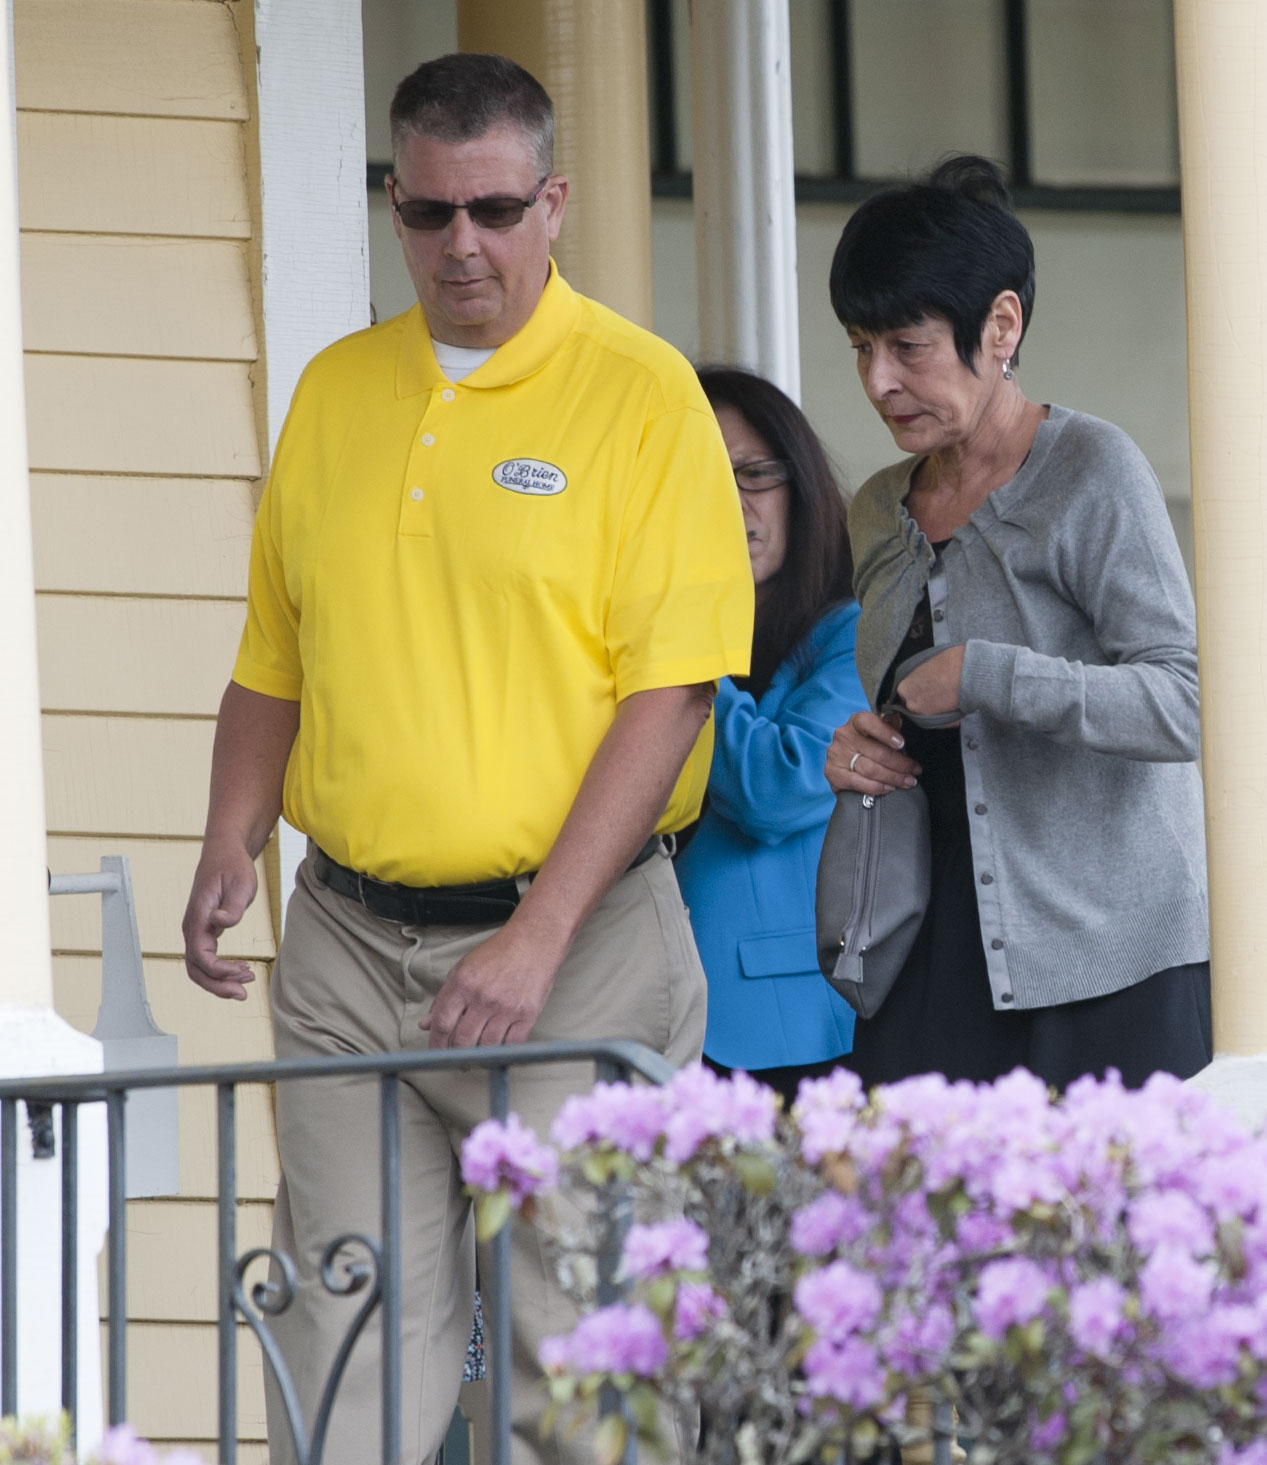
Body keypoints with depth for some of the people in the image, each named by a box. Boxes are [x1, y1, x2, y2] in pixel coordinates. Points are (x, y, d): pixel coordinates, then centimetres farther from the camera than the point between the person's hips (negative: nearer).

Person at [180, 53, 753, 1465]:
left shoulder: (642, 393, -3)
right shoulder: (334, 392, 13)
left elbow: (669, 690, -9)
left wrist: (538, 939, -16)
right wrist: (232, 837, 3)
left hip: (570, 942, -4)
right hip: (345, 942, 4)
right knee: (346, 1347, -1)